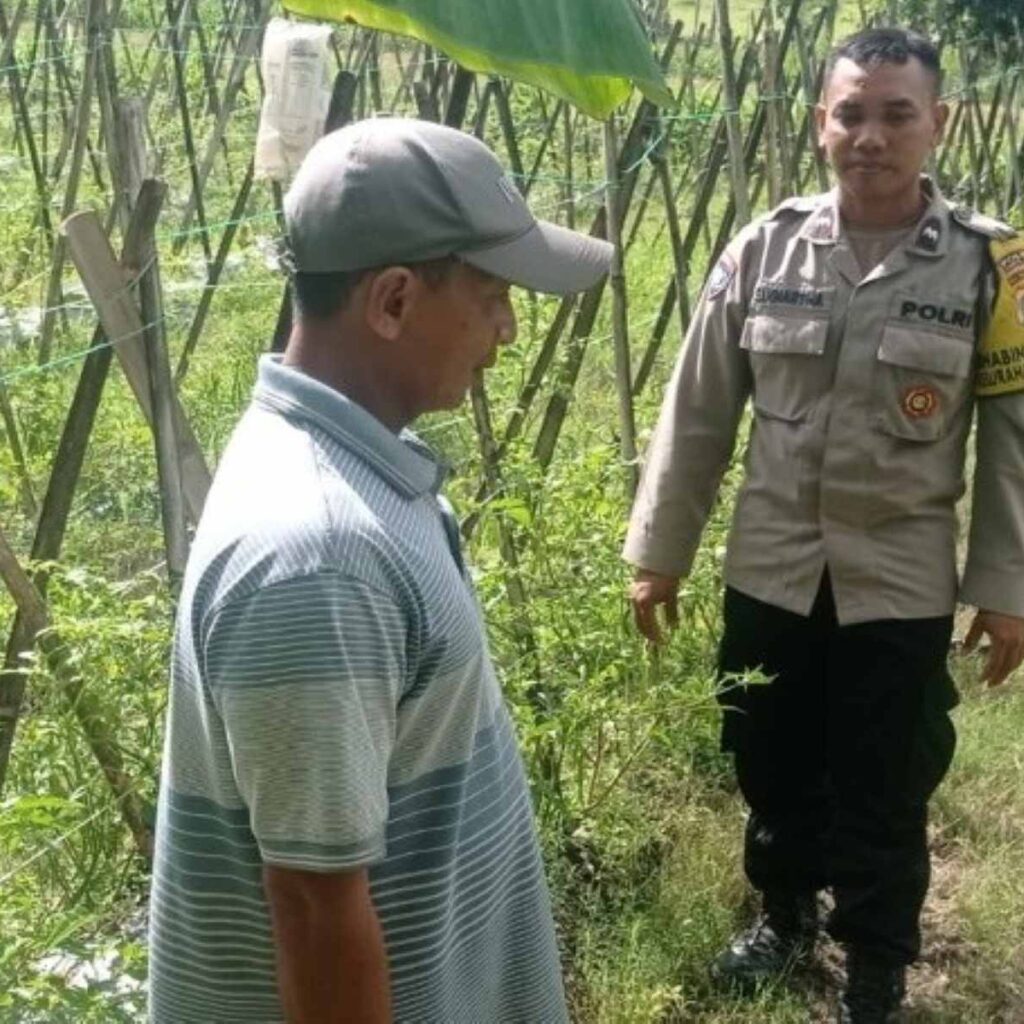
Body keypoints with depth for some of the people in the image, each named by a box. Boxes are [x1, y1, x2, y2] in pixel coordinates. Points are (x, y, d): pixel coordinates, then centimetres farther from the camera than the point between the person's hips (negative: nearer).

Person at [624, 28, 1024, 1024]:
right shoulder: (763, 249, -3)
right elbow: (696, 414, 2)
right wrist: (659, 550, 4)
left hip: (902, 589, -2)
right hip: (768, 576, 2)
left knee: (884, 795, 10)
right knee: (773, 770, 18)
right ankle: (784, 911, 45)